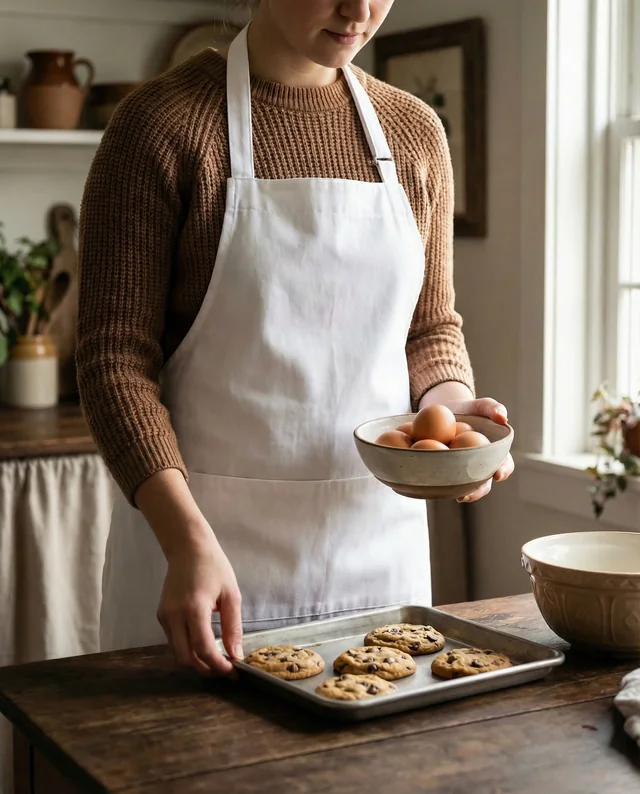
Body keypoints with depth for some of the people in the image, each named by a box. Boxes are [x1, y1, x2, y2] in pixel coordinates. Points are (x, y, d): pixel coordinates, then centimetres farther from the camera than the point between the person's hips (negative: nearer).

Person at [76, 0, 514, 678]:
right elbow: (115, 352, -12)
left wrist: (448, 403, -8)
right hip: (205, 532, -4)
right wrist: (187, 539, -24)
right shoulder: (163, 120, -8)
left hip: (376, 535, 5)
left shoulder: (413, 132, 7)